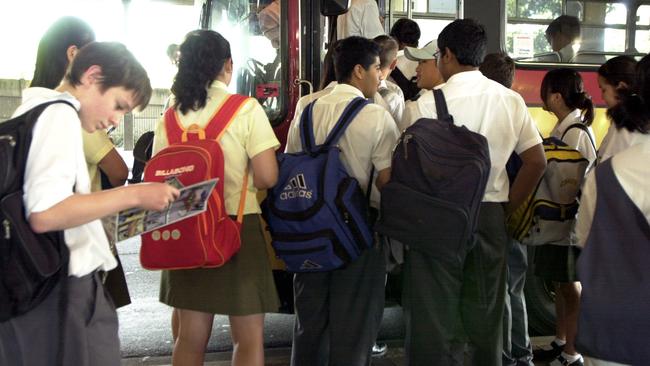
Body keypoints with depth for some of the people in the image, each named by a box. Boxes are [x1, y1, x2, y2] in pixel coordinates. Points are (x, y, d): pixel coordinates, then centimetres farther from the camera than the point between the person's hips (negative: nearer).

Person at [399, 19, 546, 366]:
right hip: (491, 217, 4)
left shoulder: (425, 105, -11)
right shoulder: (511, 101, 3)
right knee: (486, 315, 17)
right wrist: (506, 207, 11)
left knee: (435, 319, 6)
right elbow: (536, 162, 5)